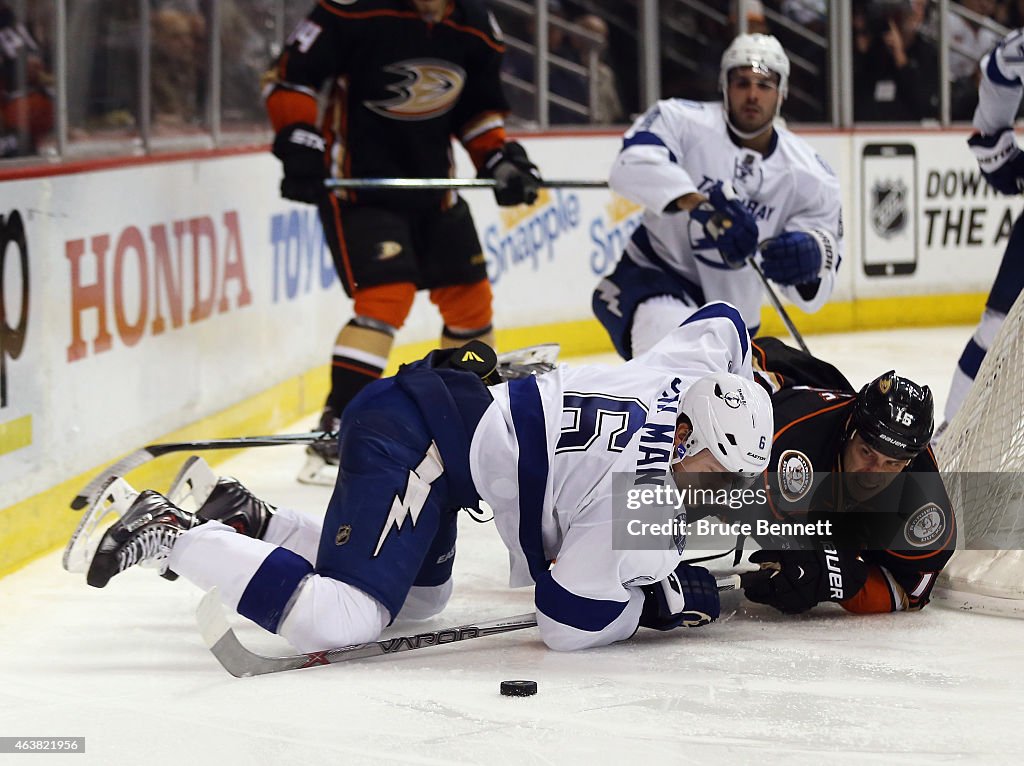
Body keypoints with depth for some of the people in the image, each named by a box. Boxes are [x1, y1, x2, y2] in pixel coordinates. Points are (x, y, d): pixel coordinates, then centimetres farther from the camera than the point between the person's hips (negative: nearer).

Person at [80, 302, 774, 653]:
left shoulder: (699, 369, 0)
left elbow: (723, 321, 25)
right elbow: (569, 618, -20)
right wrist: (657, 607, -4)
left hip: (447, 402, 10)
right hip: (408, 445, -10)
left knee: (421, 598, 29)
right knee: (342, 620, -24)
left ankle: (250, 521, 25)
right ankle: (171, 534, -13)